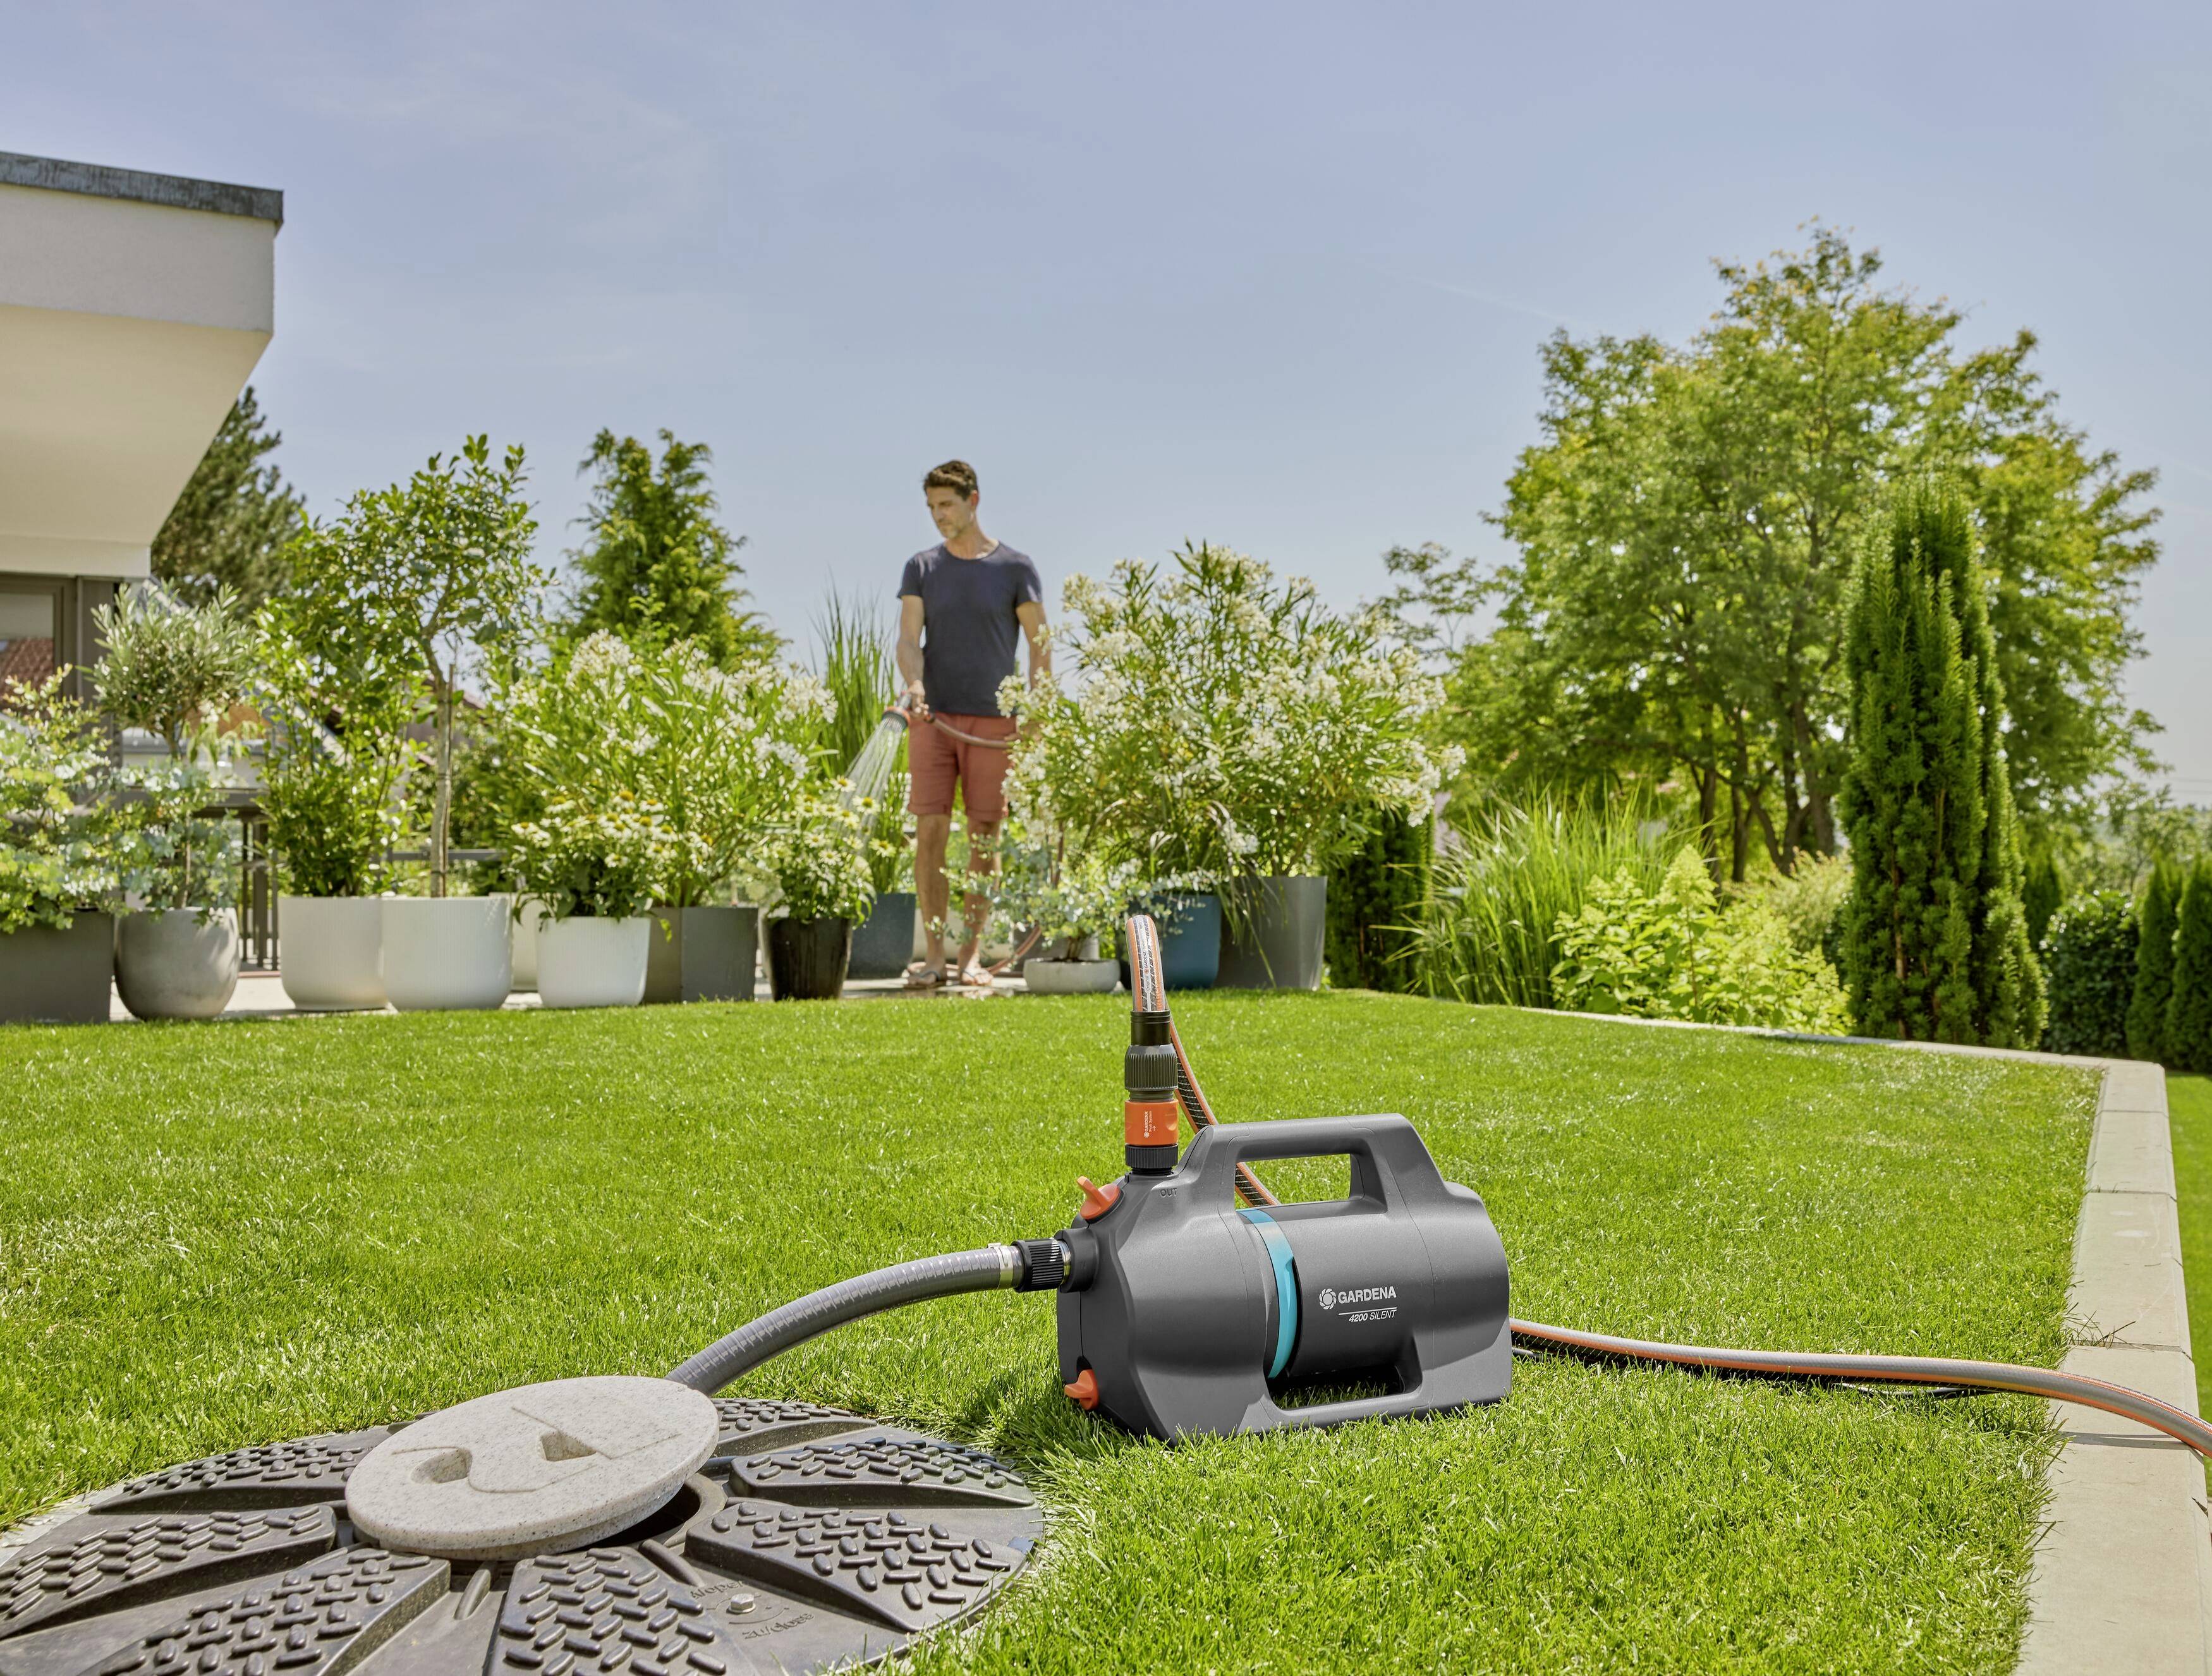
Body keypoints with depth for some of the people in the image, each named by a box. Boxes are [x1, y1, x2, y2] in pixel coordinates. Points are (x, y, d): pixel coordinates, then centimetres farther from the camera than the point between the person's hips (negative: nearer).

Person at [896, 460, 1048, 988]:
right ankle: (933, 955, 3)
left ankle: (972, 956, 6)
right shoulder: (921, 568, 11)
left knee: (984, 837, 0)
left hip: (993, 722, -1)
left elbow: (1040, 643, 4)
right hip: (934, 718, 2)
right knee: (930, 832, -3)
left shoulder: (1015, 568, 5)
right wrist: (914, 684, -19)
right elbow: (908, 638, 1)